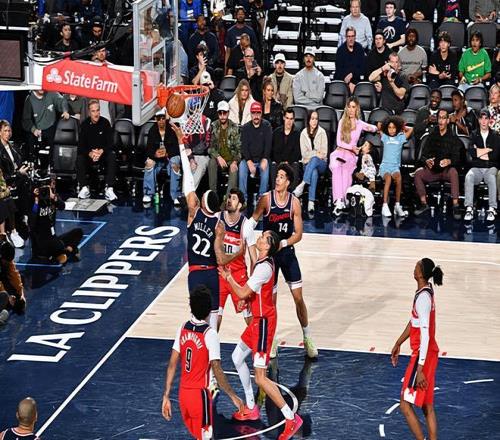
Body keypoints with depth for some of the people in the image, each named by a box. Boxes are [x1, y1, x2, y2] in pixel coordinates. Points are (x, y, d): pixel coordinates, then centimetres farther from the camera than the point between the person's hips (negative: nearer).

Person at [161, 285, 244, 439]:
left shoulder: (183, 329, -1)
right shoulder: (210, 334, -17)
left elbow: (172, 365, 0)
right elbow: (217, 371, -19)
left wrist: (166, 396, 5)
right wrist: (233, 396, -9)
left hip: (183, 394, 6)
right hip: (199, 394, -6)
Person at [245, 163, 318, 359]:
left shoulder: (294, 202, -8)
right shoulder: (266, 199, -12)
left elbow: (298, 234, -6)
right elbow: (253, 220, 3)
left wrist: (283, 243, -20)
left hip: (287, 252, 1)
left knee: (299, 298, 2)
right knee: (270, 299, 5)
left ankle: (307, 338, 17)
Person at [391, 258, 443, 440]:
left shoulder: (423, 297, -22)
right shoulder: (426, 292, 9)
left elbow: (425, 335, -25)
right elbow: (413, 322, 24)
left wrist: (419, 369, -26)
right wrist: (398, 344, 33)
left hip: (422, 355, -10)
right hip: (429, 355, 10)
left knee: (405, 404, -5)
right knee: (427, 407, 12)